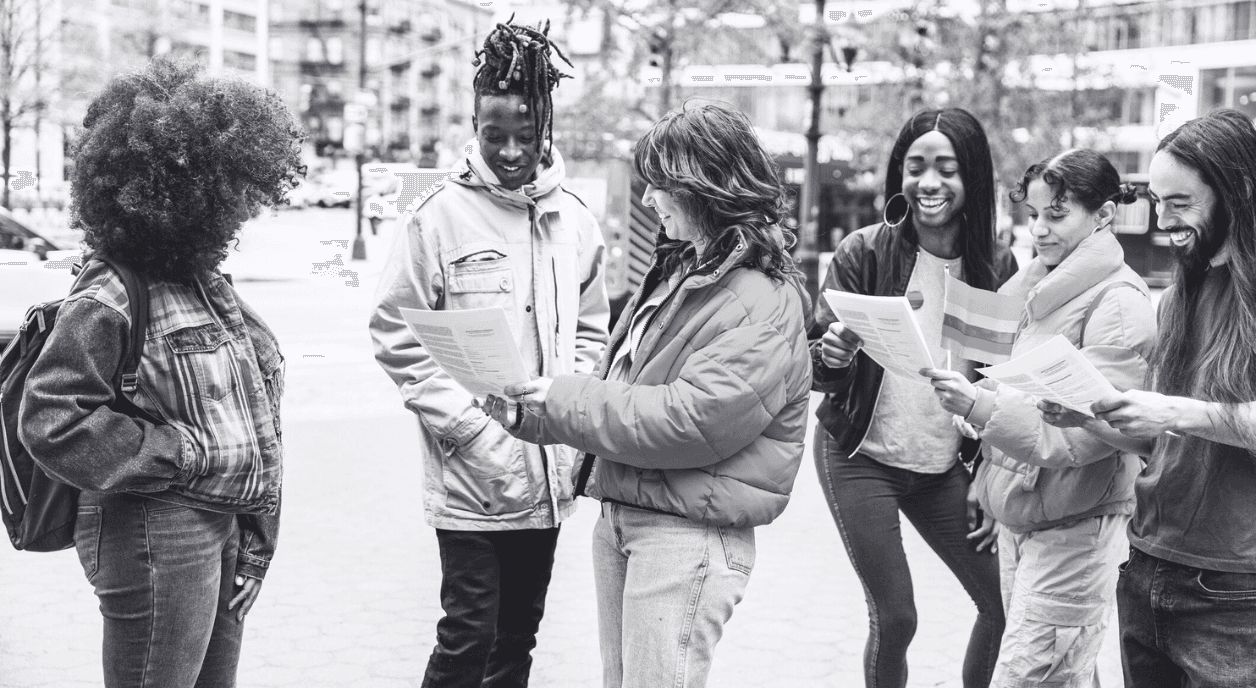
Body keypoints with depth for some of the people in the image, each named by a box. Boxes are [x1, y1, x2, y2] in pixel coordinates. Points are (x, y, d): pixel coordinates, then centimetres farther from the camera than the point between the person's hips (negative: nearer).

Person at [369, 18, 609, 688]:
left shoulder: (574, 219, 5)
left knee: (519, 633, 15)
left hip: (548, 473, 5)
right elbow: (397, 336, -8)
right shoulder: (440, 217, -8)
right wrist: (467, 425, -15)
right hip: (472, 474, -4)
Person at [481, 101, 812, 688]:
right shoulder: (677, 271, 12)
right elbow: (618, 386, 16)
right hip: (618, 517, 9)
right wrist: (531, 415, -1)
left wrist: (562, 398, -17)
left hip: (689, 535, -8)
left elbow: (689, 423, -24)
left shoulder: (765, 304, -15)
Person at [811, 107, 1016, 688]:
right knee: (894, 618, -6)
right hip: (861, 459, -3)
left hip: (945, 469, 3)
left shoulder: (997, 266, -2)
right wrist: (832, 357, -34)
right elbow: (815, 369, -11)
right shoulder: (865, 253, -10)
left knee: (1004, 603, 3)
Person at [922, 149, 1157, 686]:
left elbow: (1092, 427, -21)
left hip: (1073, 528, -7)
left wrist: (984, 407, -30)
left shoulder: (1118, 301, -12)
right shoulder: (1038, 288, 12)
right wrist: (989, 483, 14)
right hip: (1016, 519, 7)